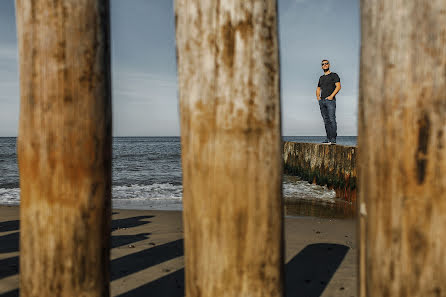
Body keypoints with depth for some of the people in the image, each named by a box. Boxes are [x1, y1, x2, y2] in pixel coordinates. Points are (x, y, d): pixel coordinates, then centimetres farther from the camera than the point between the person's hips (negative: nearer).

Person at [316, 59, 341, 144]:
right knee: (326, 121, 4)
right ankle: (328, 139, 5)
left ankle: (333, 139, -15)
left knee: (332, 120, -13)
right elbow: (318, 89, 28)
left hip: (330, 100, -6)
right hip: (322, 101, 6)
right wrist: (317, 96, 8)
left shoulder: (334, 75, 4)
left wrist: (331, 96, -16)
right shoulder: (321, 78, 22)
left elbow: (338, 86, -7)